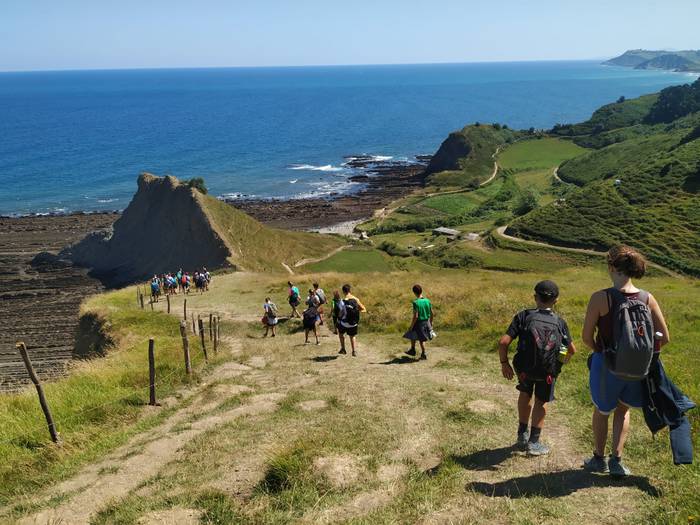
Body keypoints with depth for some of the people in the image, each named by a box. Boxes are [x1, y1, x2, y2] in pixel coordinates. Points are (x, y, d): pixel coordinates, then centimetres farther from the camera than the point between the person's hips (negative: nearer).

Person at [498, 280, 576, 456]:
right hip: (549, 371, 0)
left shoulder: (523, 316, -10)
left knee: (525, 393, 29)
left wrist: (504, 364, -1)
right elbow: (572, 350, 7)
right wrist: (566, 359, 30)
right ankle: (533, 442, 23)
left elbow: (503, 342, -16)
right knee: (541, 401, 23)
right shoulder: (559, 323, -3)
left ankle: (522, 435, 32)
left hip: (524, 368, 0)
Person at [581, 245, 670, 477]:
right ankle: (616, 460, 23)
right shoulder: (647, 299, -7)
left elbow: (587, 337, -14)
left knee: (601, 410, 24)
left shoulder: (600, 298, -18)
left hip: (607, 365, -3)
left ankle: (599, 458, 37)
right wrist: (644, 353, 14)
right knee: (623, 410, 28)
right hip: (637, 369, 3)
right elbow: (664, 338, -3)